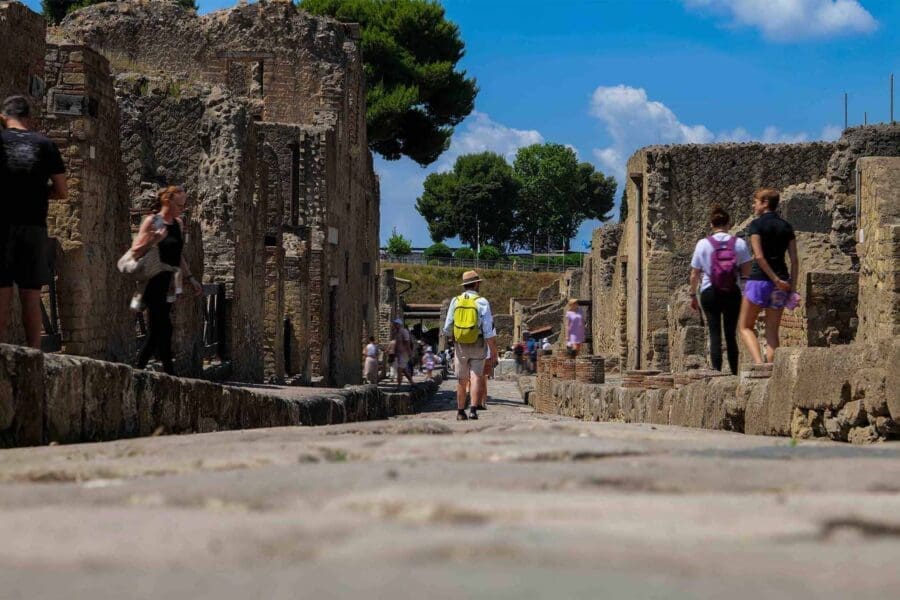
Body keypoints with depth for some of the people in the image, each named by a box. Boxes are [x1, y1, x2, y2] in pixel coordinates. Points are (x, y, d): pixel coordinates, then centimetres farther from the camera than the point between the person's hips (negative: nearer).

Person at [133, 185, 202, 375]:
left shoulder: (178, 224, 15)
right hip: (154, 285, -7)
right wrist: (154, 240, -23)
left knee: (156, 333, 6)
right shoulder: (152, 222, -5)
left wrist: (190, 278, 21)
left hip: (169, 286, 7)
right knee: (164, 331, -10)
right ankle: (169, 373, -9)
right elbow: (135, 251, -8)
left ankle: (137, 370, 12)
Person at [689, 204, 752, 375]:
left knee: (715, 335, 0)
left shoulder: (703, 244, -3)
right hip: (733, 294, 1)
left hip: (709, 293, -1)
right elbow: (747, 272, -2)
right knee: (731, 335, 10)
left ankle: (717, 372, -9)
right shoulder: (739, 243, -2)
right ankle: (734, 373, 11)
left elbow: (694, 274, 2)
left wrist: (693, 295, 13)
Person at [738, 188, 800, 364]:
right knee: (772, 331, 10)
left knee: (745, 327, 5)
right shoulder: (786, 226, 9)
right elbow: (794, 260, 5)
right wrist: (791, 286, 6)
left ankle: (759, 363, -17)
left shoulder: (757, 224, -6)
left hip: (759, 279, -5)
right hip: (781, 284, 5)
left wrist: (776, 280, -14)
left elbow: (759, 256, -16)